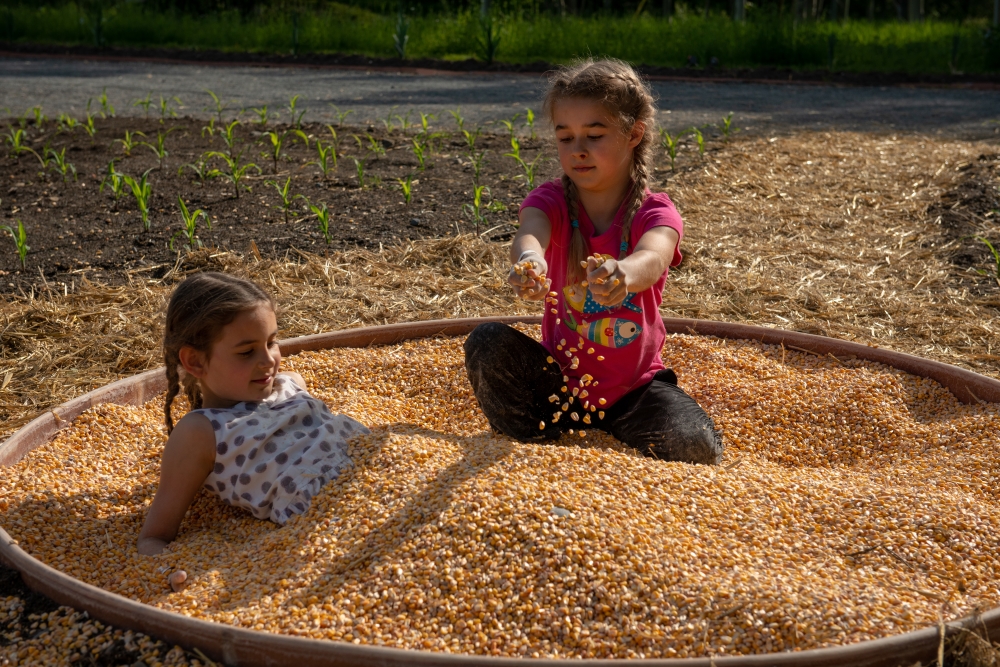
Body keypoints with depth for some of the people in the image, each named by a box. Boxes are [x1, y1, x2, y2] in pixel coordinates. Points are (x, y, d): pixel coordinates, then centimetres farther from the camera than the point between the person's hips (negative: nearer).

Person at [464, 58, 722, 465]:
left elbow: (653, 259, -38)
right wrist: (529, 259, -61)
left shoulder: (655, 214, -13)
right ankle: (530, 447, -2)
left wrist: (623, 273, -64)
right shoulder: (551, 201, -9)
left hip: (635, 384, -1)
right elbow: (529, 234, -34)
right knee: (487, 343, -24)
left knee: (696, 447, -24)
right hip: (558, 380, 1)